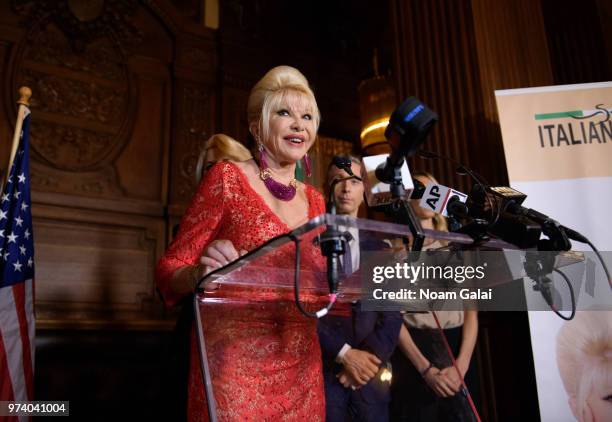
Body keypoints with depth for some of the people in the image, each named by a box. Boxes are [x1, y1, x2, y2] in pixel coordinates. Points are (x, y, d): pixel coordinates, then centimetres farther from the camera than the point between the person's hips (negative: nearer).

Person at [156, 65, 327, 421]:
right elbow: (169, 269, -6)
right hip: (235, 364, -5)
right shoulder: (228, 177, -5)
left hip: (301, 369, 5)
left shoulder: (314, 201, 10)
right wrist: (201, 273, -27)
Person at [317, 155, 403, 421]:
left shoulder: (379, 249, 10)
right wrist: (344, 353, -13)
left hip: (370, 370, 4)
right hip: (323, 369, -3)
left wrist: (371, 357, -8)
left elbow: (392, 312, 5)